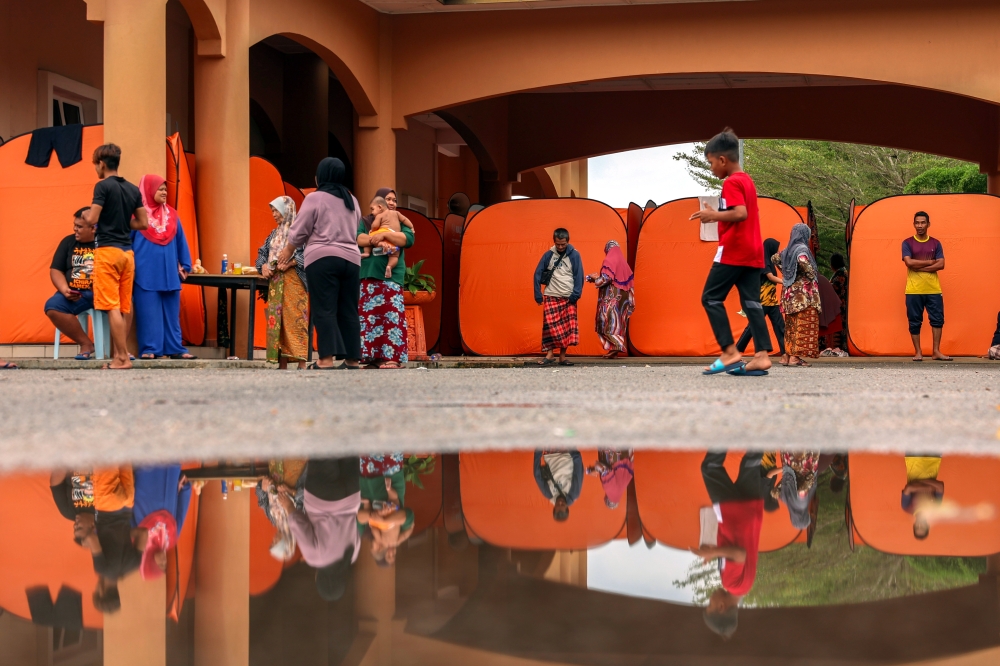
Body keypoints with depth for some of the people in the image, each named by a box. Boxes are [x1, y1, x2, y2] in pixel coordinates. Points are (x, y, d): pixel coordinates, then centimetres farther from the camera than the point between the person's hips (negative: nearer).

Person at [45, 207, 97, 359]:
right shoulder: (68, 242, 14)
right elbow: (55, 270, 14)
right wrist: (65, 290, -6)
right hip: (74, 294, 4)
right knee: (52, 306, -26)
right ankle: (86, 344, -12)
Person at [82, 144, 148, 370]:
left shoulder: (103, 186, -9)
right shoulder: (133, 189, 11)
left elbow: (92, 219, -13)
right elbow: (143, 224, 12)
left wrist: (86, 214, 8)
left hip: (108, 250, -7)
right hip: (127, 251, 7)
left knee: (112, 306, -7)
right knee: (125, 306, 8)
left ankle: (123, 358, -11)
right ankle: (118, 354, 12)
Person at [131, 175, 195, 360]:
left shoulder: (171, 215, 12)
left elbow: (181, 242, 15)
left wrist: (185, 266, 11)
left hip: (169, 273, 5)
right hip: (145, 273, -4)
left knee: (171, 312, 5)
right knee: (148, 312, -3)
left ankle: (175, 348, 7)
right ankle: (149, 349, 0)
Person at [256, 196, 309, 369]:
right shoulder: (275, 234, 20)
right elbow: (263, 253, 21)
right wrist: (263, 265, 1)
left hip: (293, 281, -7)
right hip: (275, 283, 7)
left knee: (295, 320, -11)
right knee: (276, 321, 2)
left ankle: (302, 364, -12)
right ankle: (282, 364, 4)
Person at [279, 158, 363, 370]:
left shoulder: (315, 198, -1)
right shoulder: (352, 201, 17)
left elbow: (299, 232, 1)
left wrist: (287, 253, 15)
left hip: (323, 258, -5)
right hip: (350, 259, 5)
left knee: (324, 310, -8)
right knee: (348, 311, 7)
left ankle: (326, 359, -17)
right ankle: (352, 359, 5)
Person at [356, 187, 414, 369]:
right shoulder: (365, 222, 18)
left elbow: (408, 239, -2)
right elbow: (357, 238, -2)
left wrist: (385, 234, -12)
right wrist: (376, 239, -15)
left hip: (391, 277, -1)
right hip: (368, 276, 1)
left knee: (391, 315, -12)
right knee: (368, 316, -4)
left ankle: (392, 357, -16)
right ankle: (372, 357, -4)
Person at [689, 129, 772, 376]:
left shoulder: (731, 182, -10)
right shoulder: (748, 181, 18)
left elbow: (740, 213, -23)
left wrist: (714, 215, -12)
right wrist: (717, 215, 20)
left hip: (733, 251, -9)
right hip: (752, 253, 9)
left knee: (711, 298, -2)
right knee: (751, 302, 3)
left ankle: (730, 352, -9)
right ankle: (762, 356, -7)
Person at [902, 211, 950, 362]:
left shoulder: (935, 243, 9)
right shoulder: (907, 243, 2)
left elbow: (941, 265, -3)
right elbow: (909, 263, -13)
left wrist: (919, 267, -11)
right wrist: (930, 262, -8)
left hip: (933, 289, 2)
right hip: (914, 290, -2)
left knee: (937, 319, -1)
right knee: (915, 321, 1)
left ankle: (936, 352, 6)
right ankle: (918, 352, 8)